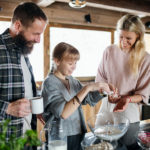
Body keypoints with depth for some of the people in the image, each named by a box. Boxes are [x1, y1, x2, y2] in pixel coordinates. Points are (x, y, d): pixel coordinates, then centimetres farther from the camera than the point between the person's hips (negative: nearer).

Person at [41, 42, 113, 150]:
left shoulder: (72, 80, 5)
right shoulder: (50, 83, -15)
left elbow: (91, 99, 10)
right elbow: (63, 113, -28)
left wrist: (101, 89, -10)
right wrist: (87, 88, -30)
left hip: (79, 135, 6)